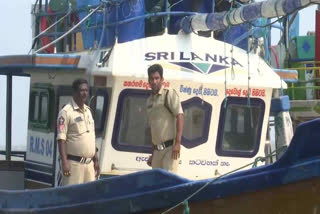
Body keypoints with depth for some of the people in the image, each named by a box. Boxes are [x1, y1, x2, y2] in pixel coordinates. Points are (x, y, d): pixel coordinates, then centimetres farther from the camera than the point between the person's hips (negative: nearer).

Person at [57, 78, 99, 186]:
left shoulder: (88, 111, 17)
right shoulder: (66, 112, -8)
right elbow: (61, 139, -13)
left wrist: (96, 160, 20)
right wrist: (64, 162, -21)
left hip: (89, 163, 8)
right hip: (74, 163, -8)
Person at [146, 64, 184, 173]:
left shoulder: (169, 94, -5)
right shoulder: (149, 100, 18)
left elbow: (180, 116, -14)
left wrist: (178, 143, -22)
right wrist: (153, 154, 22)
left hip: (170, 148, -8)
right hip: (157, 149, 8)